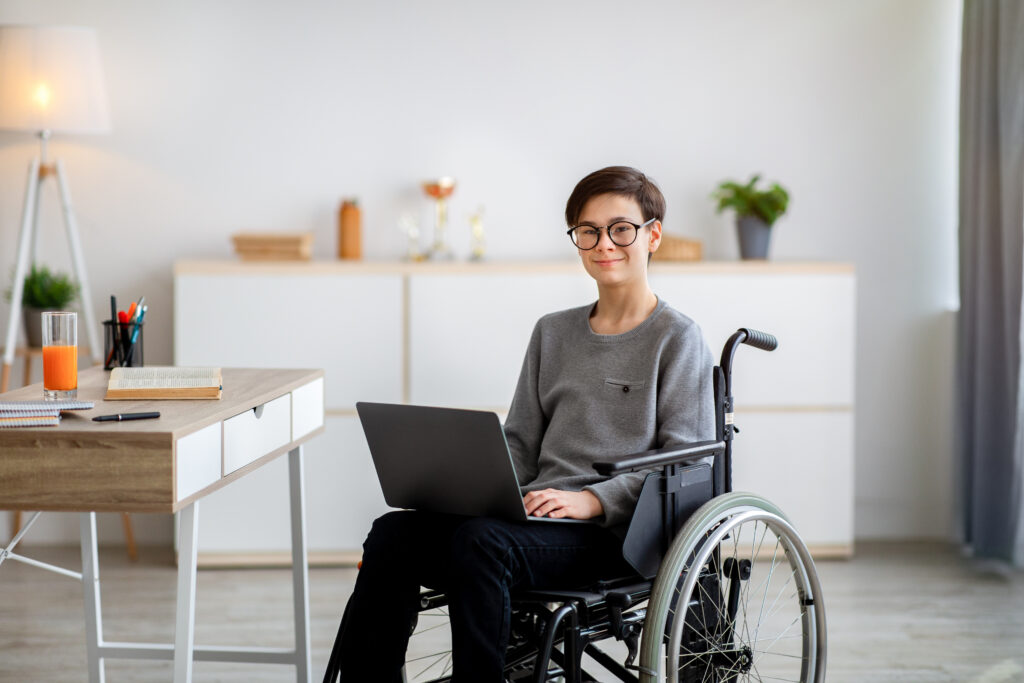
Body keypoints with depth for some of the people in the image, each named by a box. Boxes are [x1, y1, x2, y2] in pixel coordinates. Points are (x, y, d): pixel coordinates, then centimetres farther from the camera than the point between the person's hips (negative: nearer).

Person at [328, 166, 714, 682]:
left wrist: (592, 499, -19)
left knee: (480, 541, -34)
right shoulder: (552, 333, 22)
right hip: (533, 515, 6)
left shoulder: (677, 338, 3)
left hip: (612, 530, -6)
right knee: (393, 533, -20)